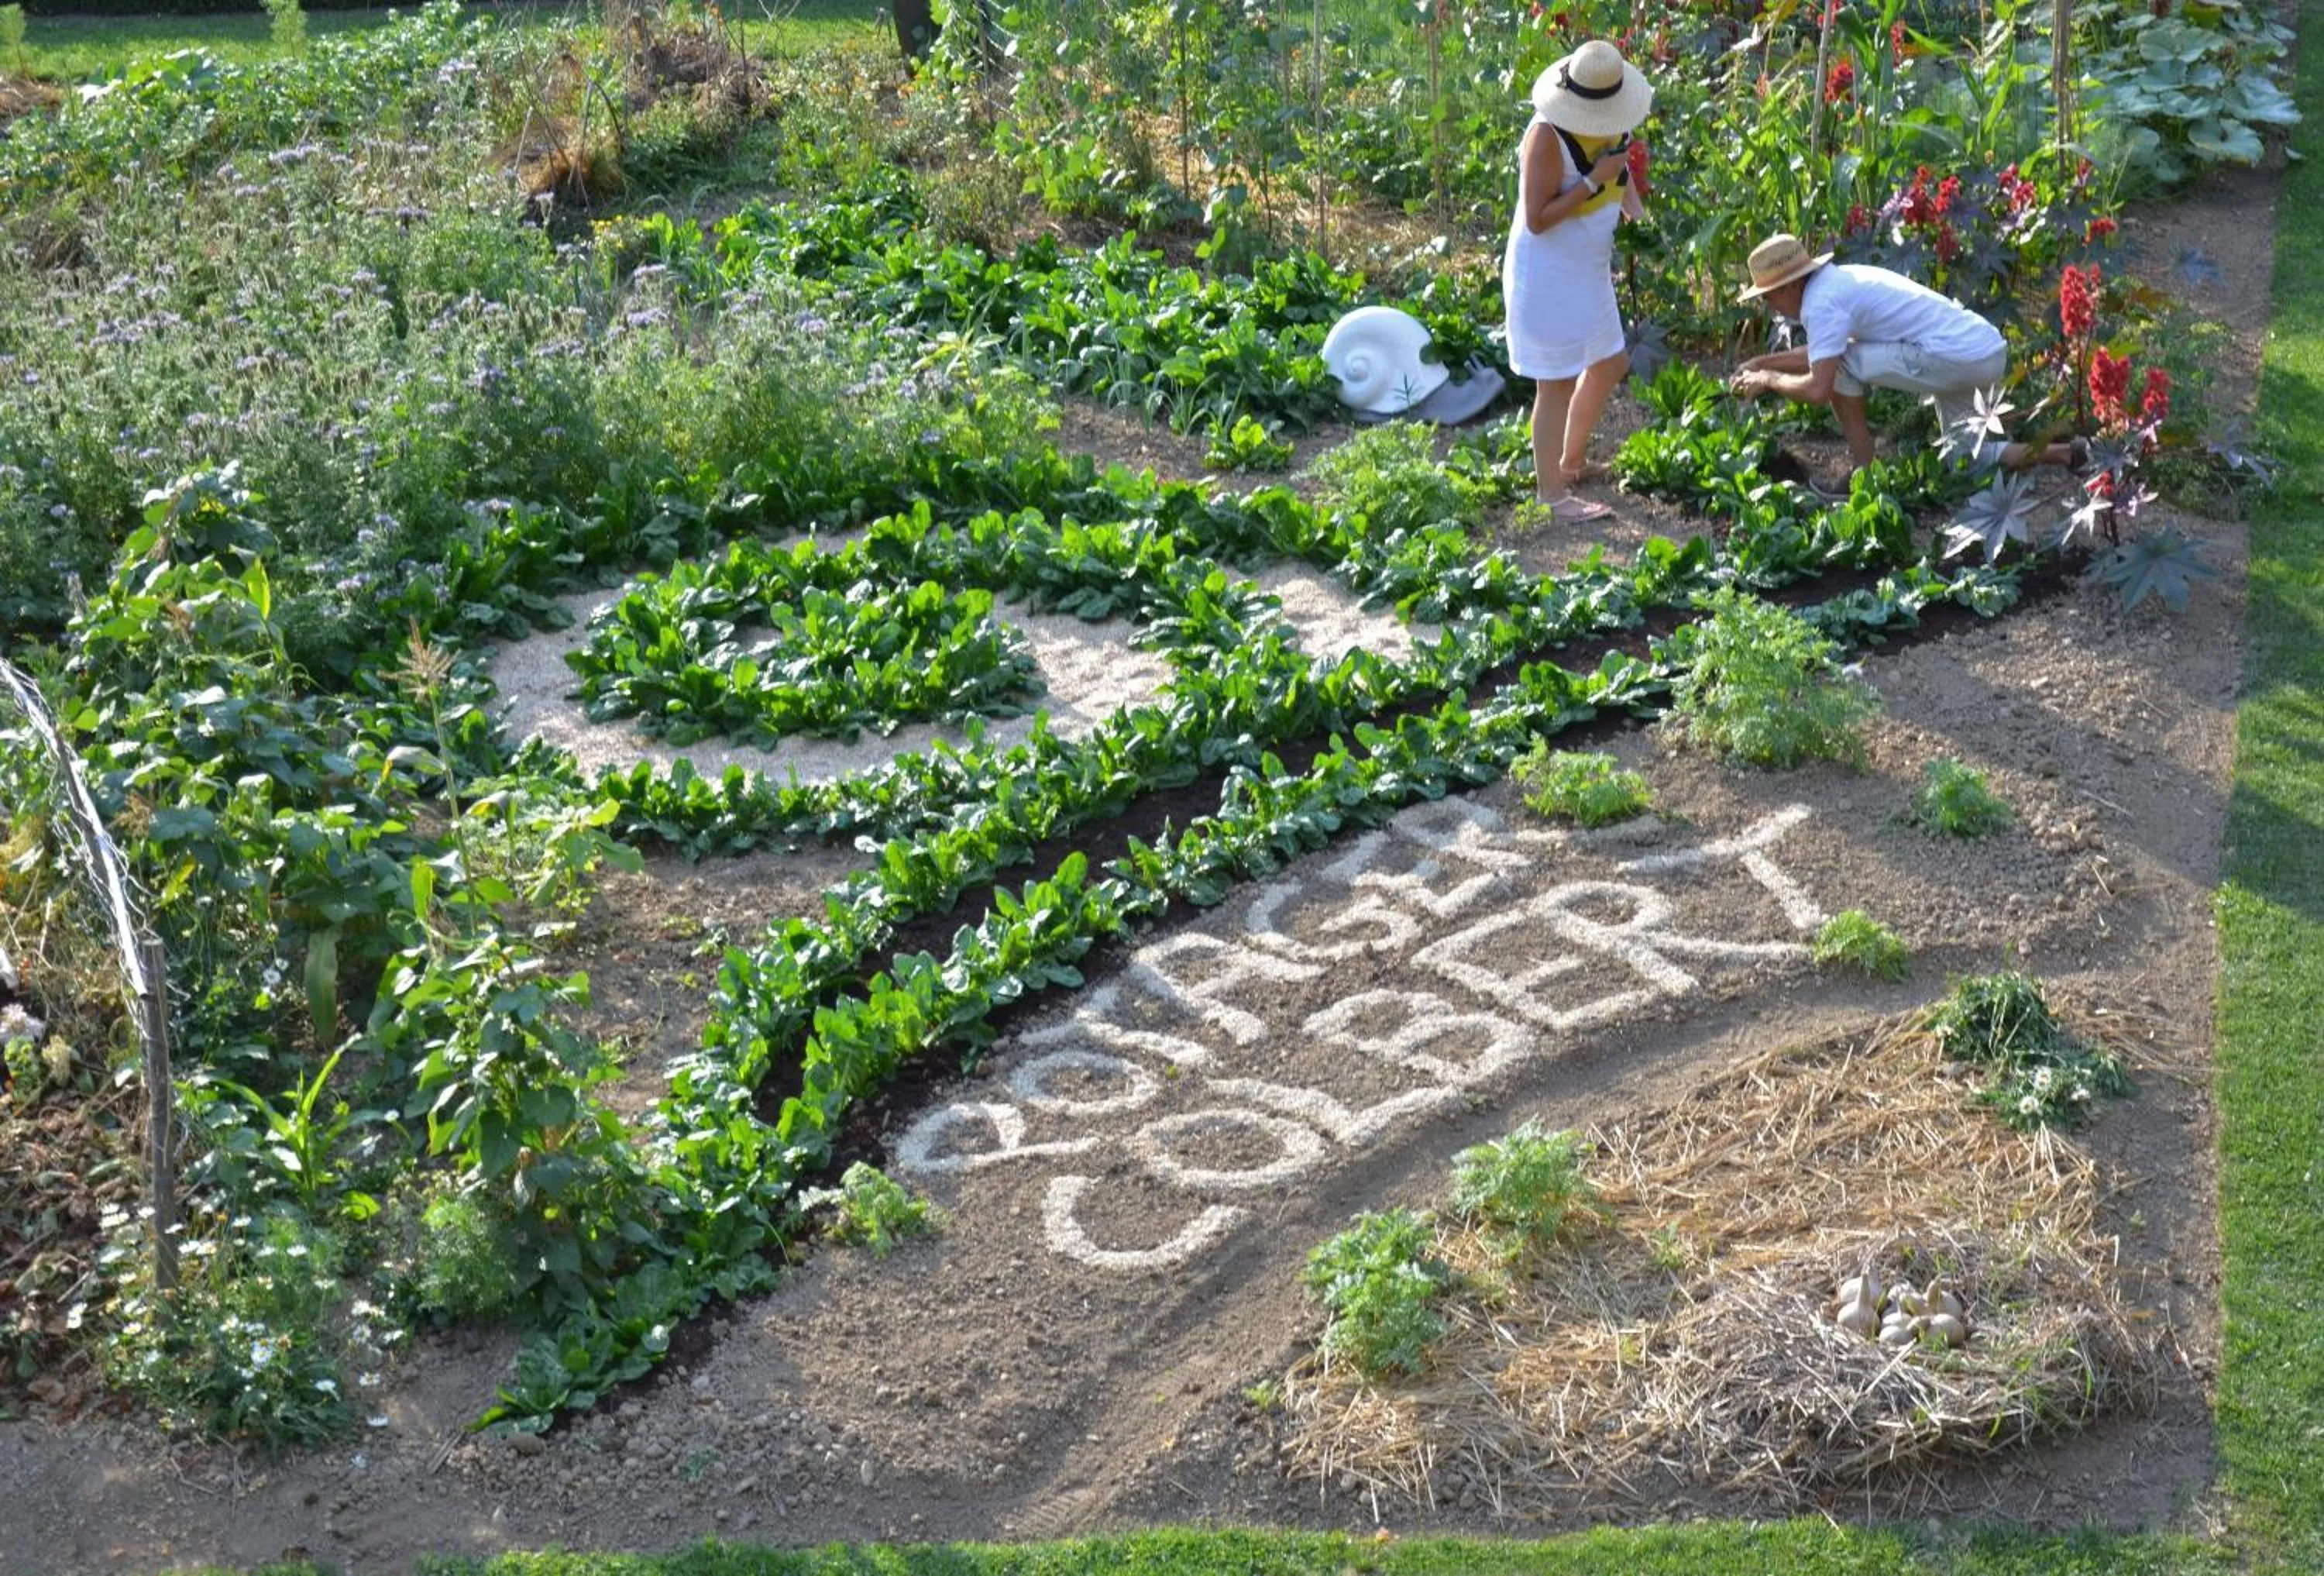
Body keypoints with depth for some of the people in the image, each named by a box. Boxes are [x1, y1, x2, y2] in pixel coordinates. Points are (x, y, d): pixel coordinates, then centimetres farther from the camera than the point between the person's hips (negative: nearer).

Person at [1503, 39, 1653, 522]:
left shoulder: (1608, 121, -2)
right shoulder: (1548, 136, -25)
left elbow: (1620, 165, 19)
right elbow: (1537, 219, -25)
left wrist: (1637, 215, 3)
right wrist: (1594, 181, -28)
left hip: (1588, 269, 9)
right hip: (1547, 275, -9)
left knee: (1609, 365, 21)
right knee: (1558, 383, -2)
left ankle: (1571, 462, 39)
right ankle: (1551, 493, 10)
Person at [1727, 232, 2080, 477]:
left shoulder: (1820, 302, -13)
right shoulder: (1839, 279, 16)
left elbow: (1818, 390, -19)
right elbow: (1822, 351, 32)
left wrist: (1768, 379, -3)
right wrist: (1760, 362, 27)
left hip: (1955, 359, -10)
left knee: (1839, 368, -5)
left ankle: (1864, 473, 2)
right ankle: (2060, 452, 15)